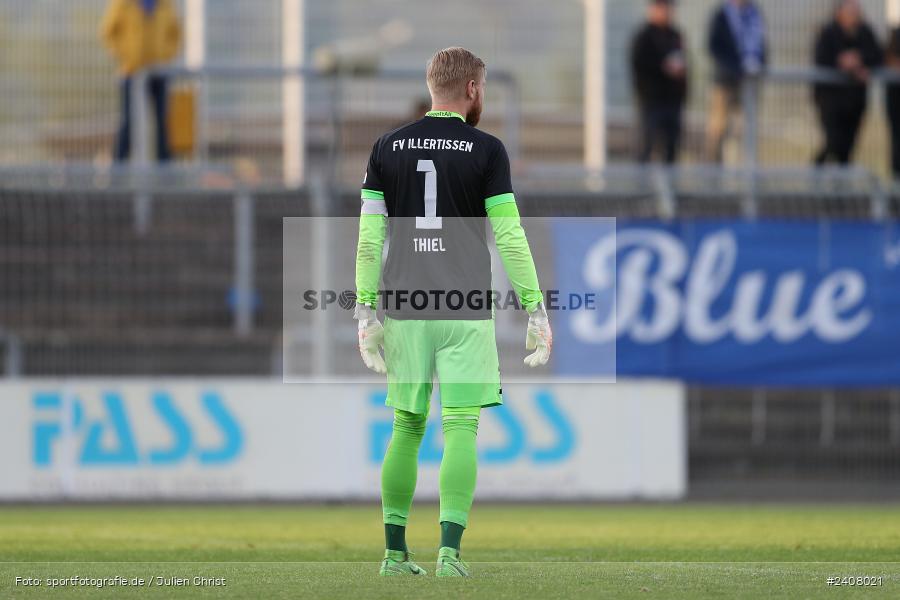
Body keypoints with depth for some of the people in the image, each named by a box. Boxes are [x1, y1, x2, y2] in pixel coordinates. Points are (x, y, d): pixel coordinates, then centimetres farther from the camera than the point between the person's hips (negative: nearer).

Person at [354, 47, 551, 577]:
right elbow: (510, 237, -6)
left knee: (407, 428, 12)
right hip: (466, 311, -3)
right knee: (461, 429, -3)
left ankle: (396, 552, 15)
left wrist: (366, 313, 7)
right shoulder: (486, 150, -3)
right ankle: (450, 548, -15)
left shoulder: (387, 149, 6)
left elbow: (369, 239, 3)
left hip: (404, 309, 3)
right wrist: (537, 312, -2)